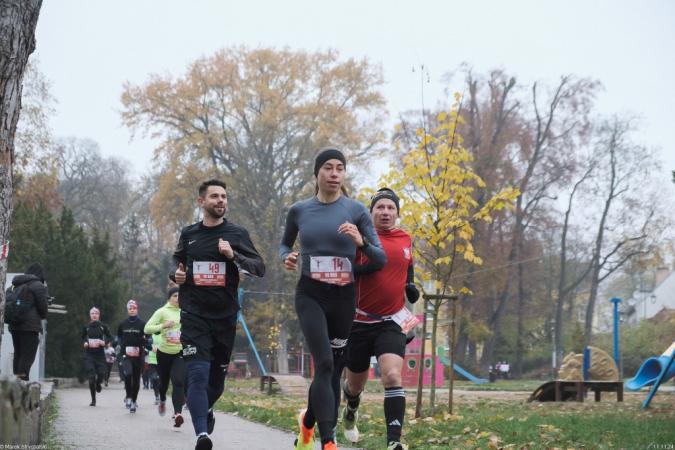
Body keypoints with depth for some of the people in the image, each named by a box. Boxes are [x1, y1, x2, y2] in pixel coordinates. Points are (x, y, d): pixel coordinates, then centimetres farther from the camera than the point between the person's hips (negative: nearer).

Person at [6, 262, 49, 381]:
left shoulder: (14, 286, 18)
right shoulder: (38, 286, -5)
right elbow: (43, 306, -4)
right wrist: (43, 317, 15)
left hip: (14, 325, 7)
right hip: (30, 326, -7)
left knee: (18, 354, 13)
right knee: (28, 356, -8)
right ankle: (22, 380, -17)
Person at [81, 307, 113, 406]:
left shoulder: (103, 326, 0)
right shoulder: (86, 327, 4)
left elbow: (110, 337, 10)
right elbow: (82, 337, 19)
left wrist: (105, 342, -8)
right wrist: (84, 343, -1)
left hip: (100, 354, 0)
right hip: (89, 355, 0)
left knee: (101, 374, -5)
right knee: (91, 377, -8)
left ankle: (98, 383, 36)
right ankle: (93, 400, 2)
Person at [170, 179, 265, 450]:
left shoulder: (237, 234, 2)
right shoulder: (188, 234, 6)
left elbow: (260, 268, -1)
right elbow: (177, 259, 24)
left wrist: (233, 256, -17)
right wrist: (176, 273, 2)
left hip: (225, 316, 1)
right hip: (194, 315, -1)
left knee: (217, 377, 14)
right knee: (198, 374, -18)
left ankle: (206, 409, 46)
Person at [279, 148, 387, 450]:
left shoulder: (356, 210, -3)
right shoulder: (299, 211, 2)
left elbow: (381, 260, -5)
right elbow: (285, 244, 21)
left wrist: (361, 242, -24)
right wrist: (287, 258, -2)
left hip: (344, 297, 1)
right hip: (311, 295, -1)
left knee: (332, 369, 11)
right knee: (324, 364, -19)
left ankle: (308, 421, 39)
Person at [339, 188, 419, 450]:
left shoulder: (405, 239, 7)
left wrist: (410, 286, 6)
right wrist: (366, 267, -27)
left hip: (391, 322, 1)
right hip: (360, 322, -1)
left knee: (392, 376, -22)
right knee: (355, 384, 15)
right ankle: (351, 411, 51)